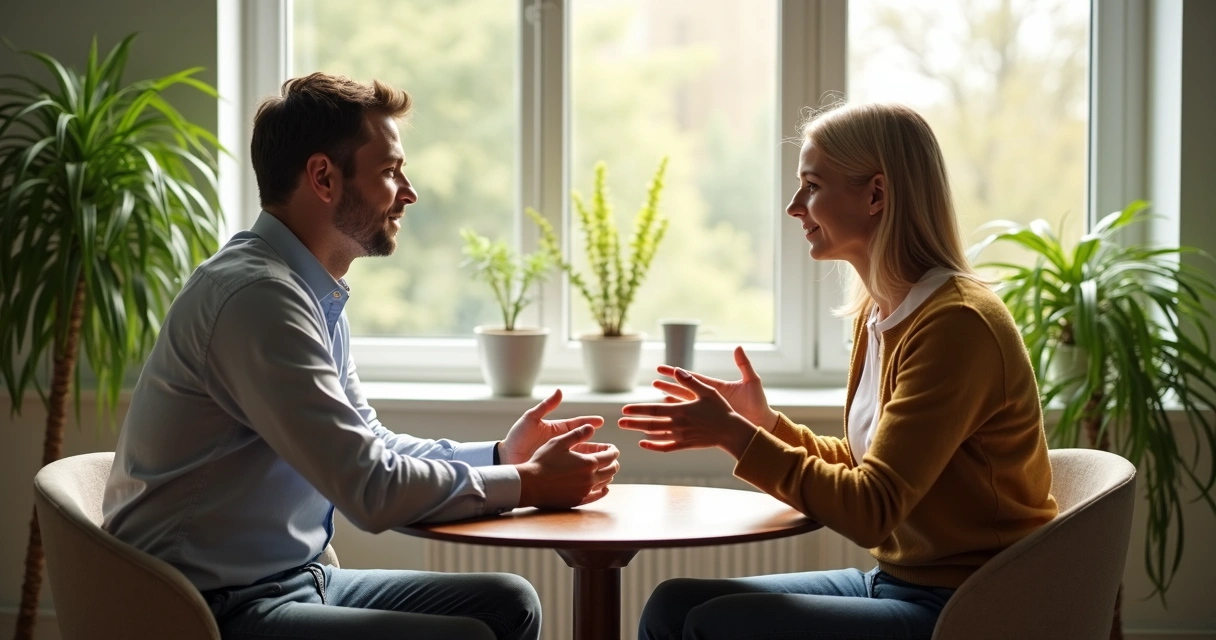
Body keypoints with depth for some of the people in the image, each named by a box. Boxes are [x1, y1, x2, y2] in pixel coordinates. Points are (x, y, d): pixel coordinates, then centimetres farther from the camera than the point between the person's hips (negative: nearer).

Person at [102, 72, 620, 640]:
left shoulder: (316, 295, 10)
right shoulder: (257, 295, -21)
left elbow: (370, 446, 18)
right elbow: (373, 491, -23)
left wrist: (500, 455, 6)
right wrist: (531, 484, -11)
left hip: (294, 580, 10)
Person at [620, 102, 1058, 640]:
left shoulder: (956, 324, -19)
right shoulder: (879, 313, 8)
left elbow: (870, 510, -22)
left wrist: (735, 435, -19)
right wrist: (765, 424, 3)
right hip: (896, 582, 8)